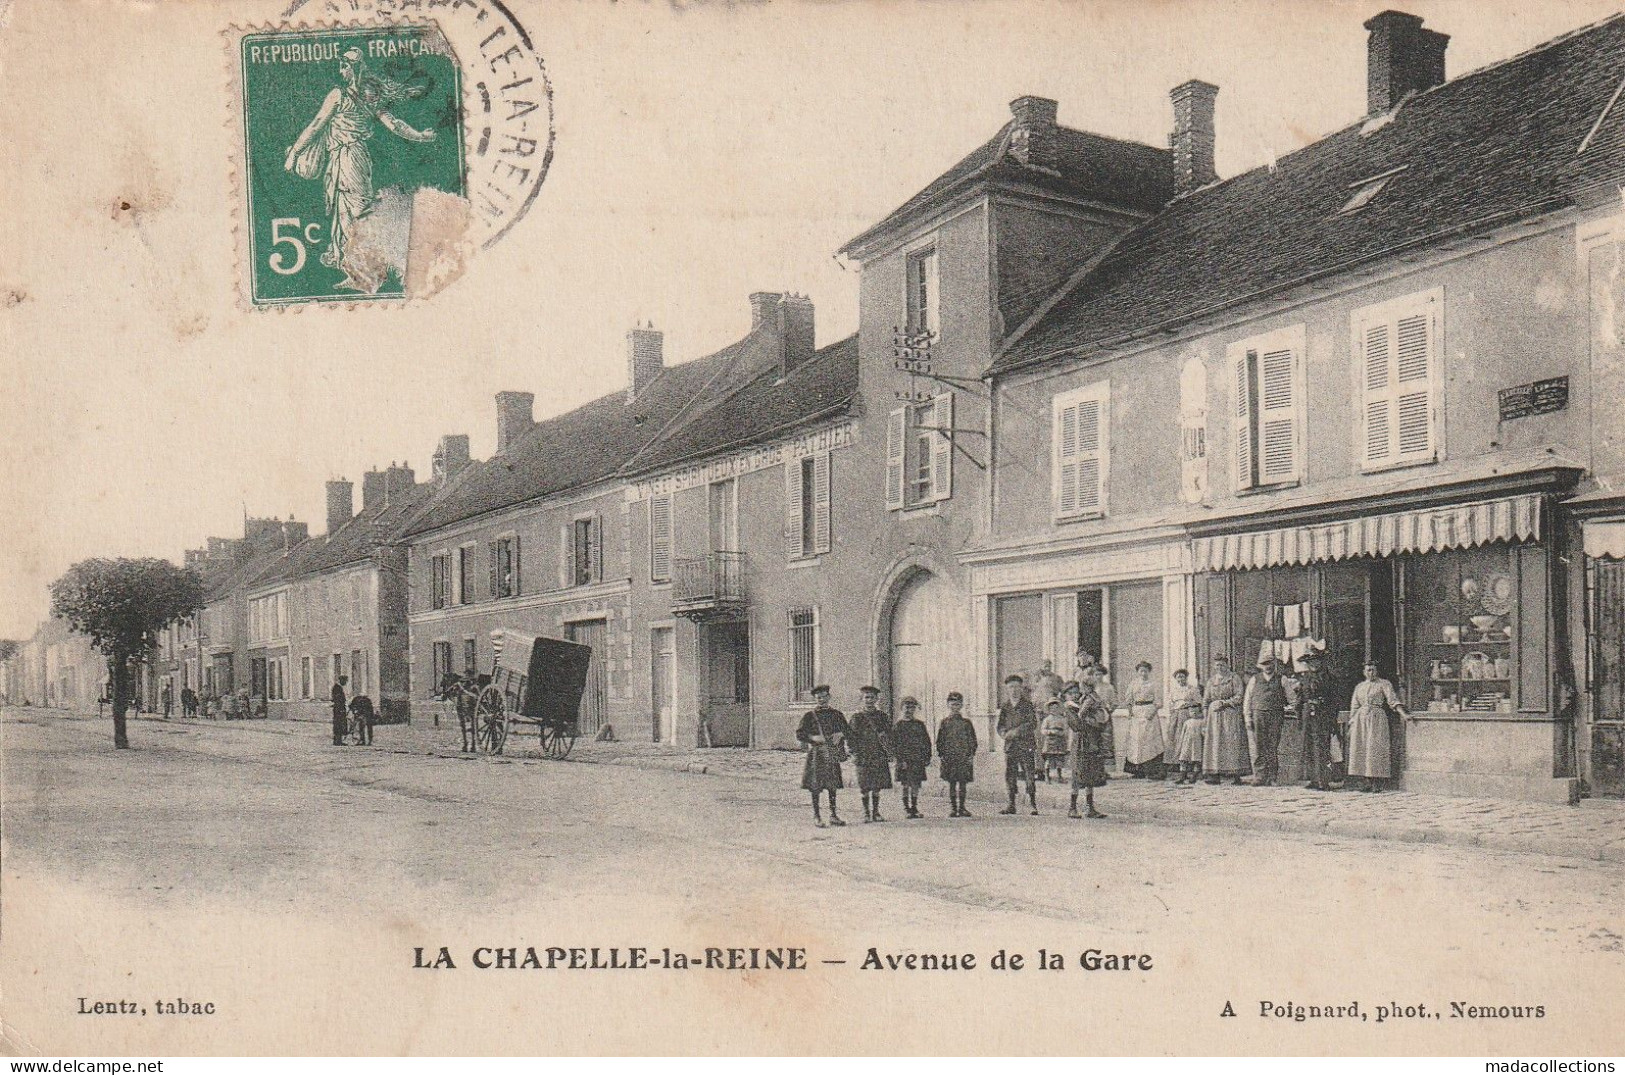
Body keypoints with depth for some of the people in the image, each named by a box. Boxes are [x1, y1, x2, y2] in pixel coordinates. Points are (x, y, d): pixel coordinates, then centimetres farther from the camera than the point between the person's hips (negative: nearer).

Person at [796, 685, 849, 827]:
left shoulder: (836, 714, 9)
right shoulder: (809, 715, 0)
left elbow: (846, 729, 16)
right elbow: (799, 735, -2)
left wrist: (840, 734, -5)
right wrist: (813, 738, -17)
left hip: (832, 754, 3)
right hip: (816, 754, -3)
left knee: (833, 784, 6)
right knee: (815, 785, -3)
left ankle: (833, 814, 15)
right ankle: (816, 816, 4)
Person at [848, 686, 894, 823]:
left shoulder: (884, 716, 8)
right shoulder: (856, 717, 2)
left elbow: (889, 736, 11)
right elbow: (850, 736, 1)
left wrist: (889, 754, 4)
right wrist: (855, 754, -6)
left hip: (880, 757, 2)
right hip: (863, 757, -2)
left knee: (877, 787, 4)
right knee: (865, 788, -1)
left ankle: (876, 812, 13)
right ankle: (866, 813, 7)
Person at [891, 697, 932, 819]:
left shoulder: (920, 724, 10)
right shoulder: (897, 726, 1)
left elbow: (927, 741, 12)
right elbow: (894, 745, -2)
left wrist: (927, 757, 4)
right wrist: (900, 760, -10)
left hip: (918, 760, 2)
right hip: (904, 761, -2)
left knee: (916, 785, 4)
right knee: (906, 785, 0)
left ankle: (914, 808, 12)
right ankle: (906, 808, 7)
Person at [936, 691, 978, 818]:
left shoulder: (966, 723, 8)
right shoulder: (944, 723, 5)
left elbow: (972, 741, 9)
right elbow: (940, 741, 6)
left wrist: (971, 755, 0)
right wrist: (940, 756, -2)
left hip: (964, 758, 1)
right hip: (949, 758, -1)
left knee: (962, 783, 2)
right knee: (951, 783, 1)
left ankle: (961, 808, 9)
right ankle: (952, 808, 6)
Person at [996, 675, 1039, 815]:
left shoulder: (1027, 704, 0)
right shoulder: (1004, 706, 13)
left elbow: (1033, 723, -9)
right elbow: (999, 725, 14)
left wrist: (1016, 731, -15)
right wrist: (1003, 733, -8)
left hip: (1025, 745, -4)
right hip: (1010, 746, 4)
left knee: (1029, 775, -6)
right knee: (1010, 775, 4)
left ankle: (1033, 805, -2)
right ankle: (1011, 805, 11)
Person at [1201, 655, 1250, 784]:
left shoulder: (1234, 678, 4)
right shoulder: (1211, 681, 17)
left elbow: (1239, 697, -4)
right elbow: (1205, 701, 15)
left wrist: (1223, 703, -12)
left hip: (1231, 715, -4)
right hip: (1214, 715, 4)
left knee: (1232, 743, -10)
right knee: (1214, 743, -4)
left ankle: (1236, 775, -11)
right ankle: (1214, 775, -7)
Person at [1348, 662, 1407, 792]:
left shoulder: (1384, 684, 6)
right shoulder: (1359, 687, 18)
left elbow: (1393, 700, -5)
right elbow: (1354, 707, 18)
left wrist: (1403, 713, -20)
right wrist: (1351, 725, 12)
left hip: (1377, 718, -4)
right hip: (1360, 719, 4)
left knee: (1375, 748, -11)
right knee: (1360, 749, -4)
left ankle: (1376, 783, -11)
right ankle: (1364, 782, -2)